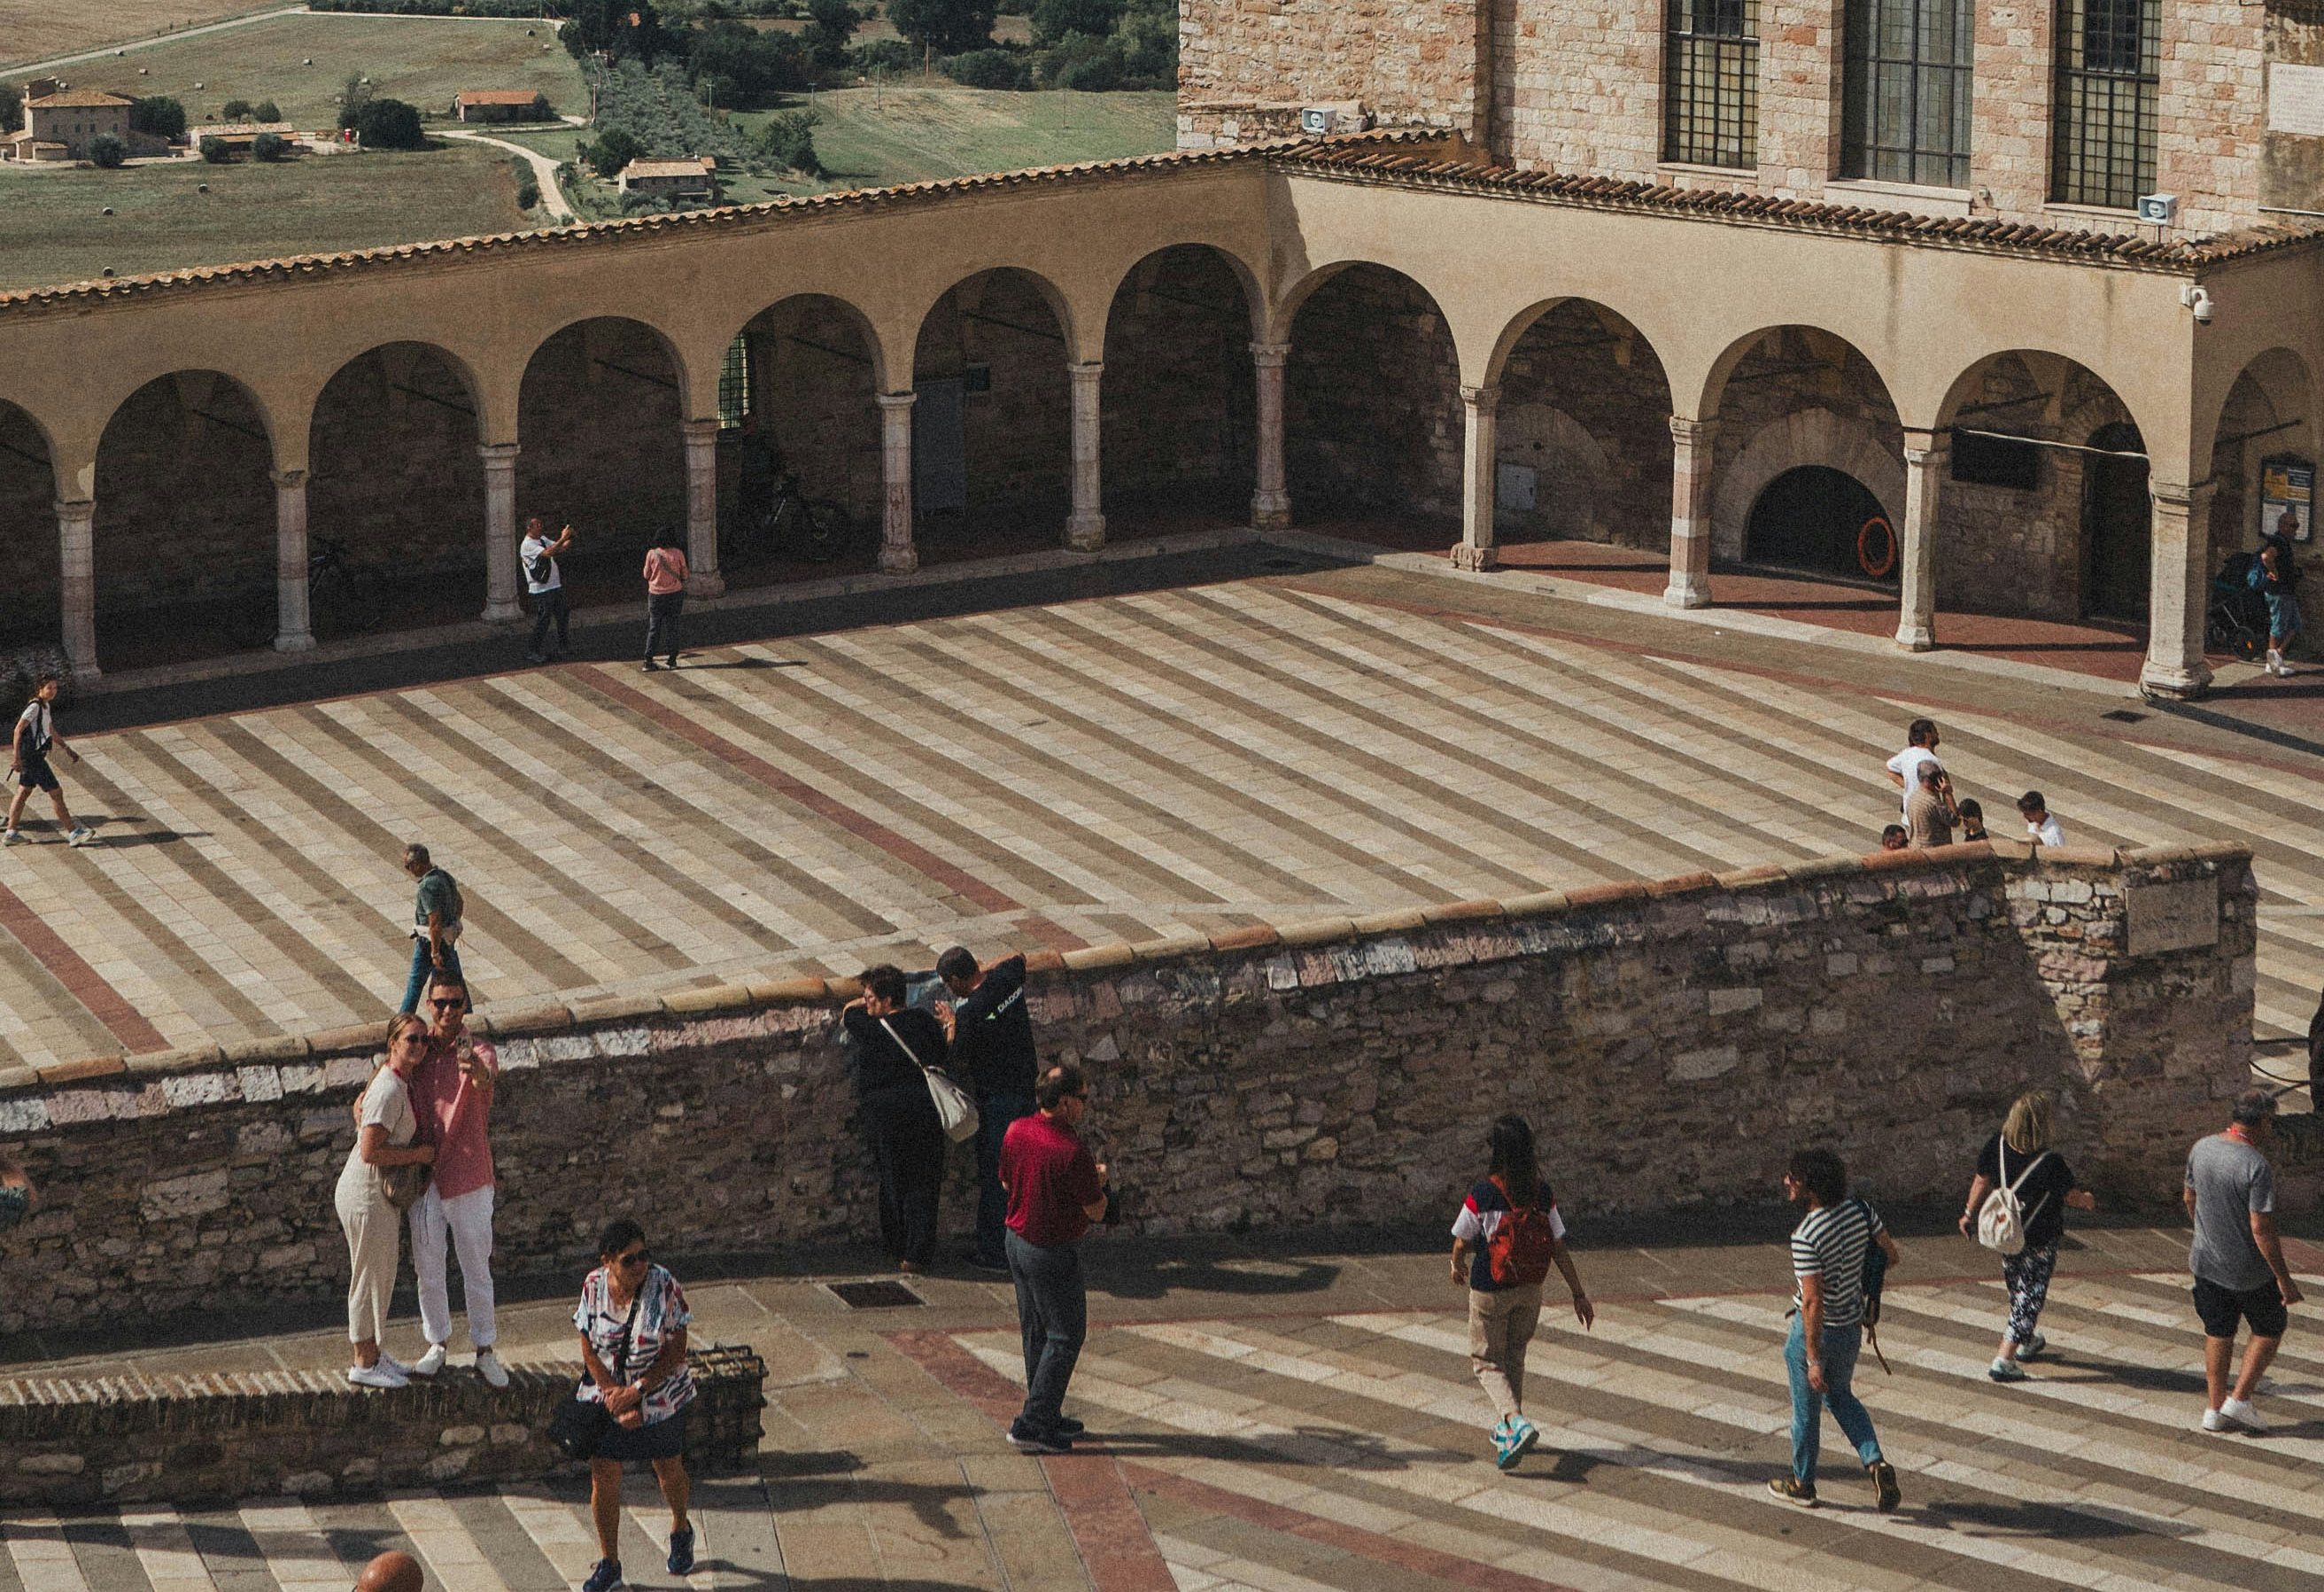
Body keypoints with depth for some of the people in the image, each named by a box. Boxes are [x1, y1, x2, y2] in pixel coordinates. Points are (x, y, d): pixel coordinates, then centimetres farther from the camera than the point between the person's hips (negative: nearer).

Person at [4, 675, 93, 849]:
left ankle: (10, 834, 18)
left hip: (36, 755, 10)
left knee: (23, 792, 13)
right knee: (56, 792, -6)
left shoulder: (46, 707, 12)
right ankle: (73, 833, -1)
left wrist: (67, 749, 23)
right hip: (32, 756, -10)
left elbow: (52, 732, 24)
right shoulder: (34, 707, -17)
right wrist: (17, 757, -24)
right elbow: (18, 730, -21)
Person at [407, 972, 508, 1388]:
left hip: (468, 1177, -4)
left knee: (477, 1268, 4)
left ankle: (484, 1352, 14)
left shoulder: (479, 1051, -11)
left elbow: (485, 1079, -34)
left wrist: (475, 1069, -59)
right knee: (428, 1267, 13)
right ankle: (437, 1344, 28)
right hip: (424, 1177, 4)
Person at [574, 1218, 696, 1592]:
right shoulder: (594, 1287, -13)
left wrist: (636, 1391, -20)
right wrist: (615, 1396, -15)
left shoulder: (665, 1287, -19)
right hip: (605, 1396, 1)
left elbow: (676, 1353, -15)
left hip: (660, 1396, -1)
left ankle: (681, 1530, 46)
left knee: (669, 1471, 15)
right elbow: (589, 1351, -6)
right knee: (604, 1479, 1)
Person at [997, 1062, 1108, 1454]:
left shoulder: (1017, 1131, -3)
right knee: (1065, 1337, 3)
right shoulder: (1072, 1150, -26)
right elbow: (1096, 1212, -17)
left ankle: (1045, 1415, 29)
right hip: (1053, 1252, -8)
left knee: (1036, 1333, 19)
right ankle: (1032, 1425, 1)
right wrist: (1098, 1181, 5)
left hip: (1017, 1241, 8)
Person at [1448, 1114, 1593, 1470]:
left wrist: (1458, 1266, 14)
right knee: (1514, 1356, 23)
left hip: (1489, 1291, -4)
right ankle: (1509, 1431, 32)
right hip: (1529, 1290, 4)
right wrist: (1579, 1294, 1)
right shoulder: (1542, 1194, -8)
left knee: (1486, 1361, 8)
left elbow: (1462, 1244, -9)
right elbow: (1559, 1249, -5)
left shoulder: (1482, 1194, -18)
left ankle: (1517, 1422, -16)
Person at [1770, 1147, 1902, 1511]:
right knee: (1841, 1396, 27)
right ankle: (1875, 1463, 10)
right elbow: (1892, 1257, 2)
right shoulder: (1861, 1210, -9)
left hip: (1816, 1328, -7)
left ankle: (1802, 1484, 31)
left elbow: (1813, 1301, -28)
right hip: (1852, 1324, 7)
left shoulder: (1805, 1236, -29)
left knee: (1806, 1409, 14)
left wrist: (1813, 1359, -22)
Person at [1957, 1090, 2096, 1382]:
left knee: (2018, 1289, 25)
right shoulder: (2050, 1162, -25)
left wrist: (1970, 1213, 15)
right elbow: (2070, 1195, -9)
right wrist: (2087, 1201, 14)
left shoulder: (1997, 1146, -12)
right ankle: (2004, 1360, -2)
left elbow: (1981, 1181, 0)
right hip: (2039, 1238, -6)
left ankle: (2026, 1341, 46)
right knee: (2030, 1295, 3)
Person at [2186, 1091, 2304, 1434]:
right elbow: (2261, 1229, -26)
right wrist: (2284, 1279, -18)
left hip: (2206, 1261, 6)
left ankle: (2215, 1407, 23)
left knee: (2218, 1333, 18)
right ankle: (2240, 1399, 12)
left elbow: (2189, 1198, 11)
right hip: (2249, 1270, -6)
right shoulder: (2257, 1167, -26)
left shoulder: (2201, 1148, -4)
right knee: (2270, 1329, 15)